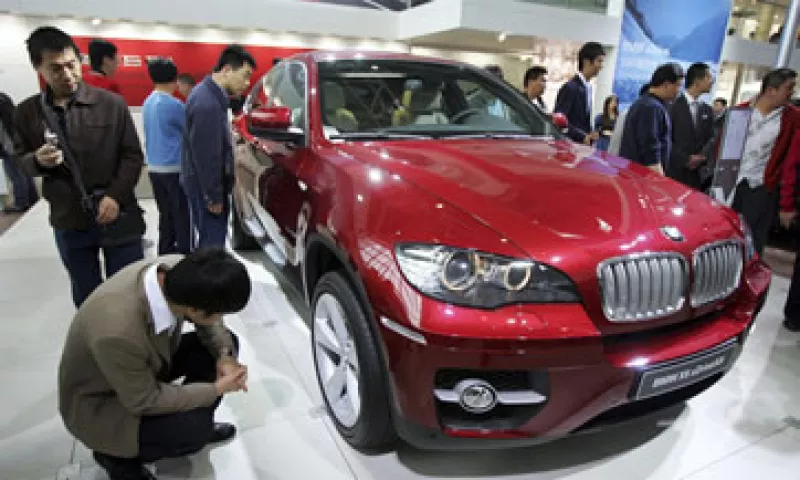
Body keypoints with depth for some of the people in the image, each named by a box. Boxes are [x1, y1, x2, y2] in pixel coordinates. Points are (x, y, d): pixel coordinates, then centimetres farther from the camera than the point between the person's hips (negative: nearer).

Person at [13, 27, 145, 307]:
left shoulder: (112, 104, -4)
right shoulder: (27, 112, 4)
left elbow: (133, 155, -2)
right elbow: (21, 160, 13)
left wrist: (116, 195, -14)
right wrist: (37, 161, -11)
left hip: (118, 218, -2)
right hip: (69, 223, 3)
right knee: (85, 297, 16)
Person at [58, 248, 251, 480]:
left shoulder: (177, 269, -25)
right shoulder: (118, 332, -43)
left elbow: (208, 321, -3)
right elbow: (145, 401, -25)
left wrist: (225, 355, -18)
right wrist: (217, 388, -20)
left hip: (146, 363, 7)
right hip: (100, 400, -6)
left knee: (226, 342, -5)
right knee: (193, 430, -23)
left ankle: (196, 423, 15)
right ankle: (116, 455, 6)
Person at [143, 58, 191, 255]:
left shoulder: (148, 103, 11)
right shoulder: (173, 104, -13)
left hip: (154, 168, 8)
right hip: (174, 168, -8)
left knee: (165, 215, 14)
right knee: (182, 217, -2)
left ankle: (165, 256, 20)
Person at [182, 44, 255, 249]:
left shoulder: (209, 93, 8)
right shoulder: (207, 103, -25)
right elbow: (206, 157, -24)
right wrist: (213, 196, -16)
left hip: (203, 185, 10)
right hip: (204, 189, -10)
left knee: (205, 241, 20)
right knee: (211, 244, -2)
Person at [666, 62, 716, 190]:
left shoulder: (707, 110, 16)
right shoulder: (673, 106, -2)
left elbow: (710, 139, 12)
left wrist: (702, 157, -8)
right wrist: (685, 159, -15)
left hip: (698, 172, 5)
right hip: (675, 171, -5)